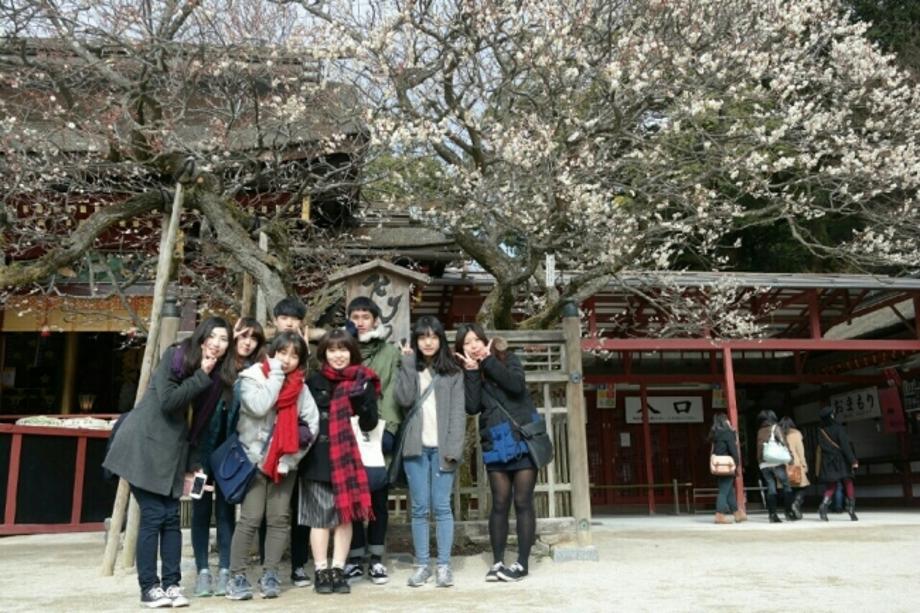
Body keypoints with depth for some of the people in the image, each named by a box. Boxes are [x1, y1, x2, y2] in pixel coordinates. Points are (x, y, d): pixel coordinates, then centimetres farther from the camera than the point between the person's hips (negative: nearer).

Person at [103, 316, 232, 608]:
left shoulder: (216, 375, 5)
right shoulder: (174, 357, -11)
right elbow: (168, 401, -21)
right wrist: (201, 377, -20)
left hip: (172, 450, 6)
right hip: (144, 443, -6)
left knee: (171, 516, 4)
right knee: (153, 515, -7)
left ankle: (171, 584, 11)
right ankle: (148, 587, 2)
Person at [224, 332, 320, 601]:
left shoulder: (300, 386, 5)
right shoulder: (252, 377, -5)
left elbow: (312, 421, 0)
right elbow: (258, 407, -23)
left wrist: (293, 454, -8)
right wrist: (276, 373, -16)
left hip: (285, 460, 4)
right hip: (255, 457, -3)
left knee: (279, 518, 3)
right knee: (251, 518, -7)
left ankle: (269, 575, 13)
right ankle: (237, 576, 4)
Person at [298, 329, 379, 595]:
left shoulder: (363, 381, 4)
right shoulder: (314, 382, 4)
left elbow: (370, 423, -1)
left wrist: (362, 399, -16)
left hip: (349, 457, 1)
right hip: (318, 458, 0)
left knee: (345, 514, 5)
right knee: (320, 516, 2)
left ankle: (338, 570, 15)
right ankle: (321, 571, 12)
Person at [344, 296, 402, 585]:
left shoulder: (390, 351, 6)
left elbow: (393, 393, -2)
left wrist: (387, 428, -13)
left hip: (379, 433, 0)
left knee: (379, 499, 5)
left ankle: (375, 558, 16)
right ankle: (355, 558, 15)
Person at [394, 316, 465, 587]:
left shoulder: (452, 372, 8)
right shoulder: (409, 369, 12)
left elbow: (458, 412, 1)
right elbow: (404, 400, -6)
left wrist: (453, 448, -10)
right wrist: (408, 363, -6)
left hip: (441, 447, -1)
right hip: (416, 446, 1)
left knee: (441, 507, -2)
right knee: (419, 508, 4)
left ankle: (444, 565, 5)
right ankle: (421, 565, 11)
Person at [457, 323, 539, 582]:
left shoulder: (507, 359, 3)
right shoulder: (469, 374, 8)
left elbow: (517, 385, -16)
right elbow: (472, 407, -8)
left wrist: (489, 361, -13)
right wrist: (472, 371, -11)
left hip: (524, 439, -2)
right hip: (495, 445, 2)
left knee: (523, 502, -1)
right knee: (500, 504, 3)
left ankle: (522, 563, 5)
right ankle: (497, 562, 11)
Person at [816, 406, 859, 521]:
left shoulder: (821, 431, 3)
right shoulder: (838, 428, -11)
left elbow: (820, 447, 7)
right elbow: (845, 445, -15)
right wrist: (853, 460, -15)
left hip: (827, 462, 4)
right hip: (841, 461, -4)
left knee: (830, 486, 9)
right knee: (848, 485, 9)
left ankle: (823, 506, -13)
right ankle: (851, 509, 6)